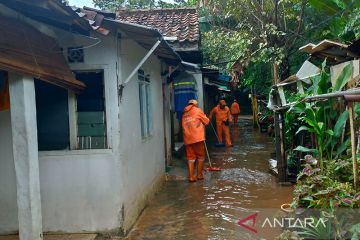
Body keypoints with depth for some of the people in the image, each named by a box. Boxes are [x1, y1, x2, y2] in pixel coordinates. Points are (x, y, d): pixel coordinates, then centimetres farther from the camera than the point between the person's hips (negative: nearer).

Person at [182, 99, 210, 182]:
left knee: (190, 157, 9)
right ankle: (199, 175, 15)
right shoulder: (197, 110, 2)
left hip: (187, 138, 4)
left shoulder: (184, 114, 16)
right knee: (201, 156, 10)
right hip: (197, 138, -4)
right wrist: (201, 123, 26)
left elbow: (183, 126, 14)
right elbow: (206, 121, 5)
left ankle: (191, 176, 5)